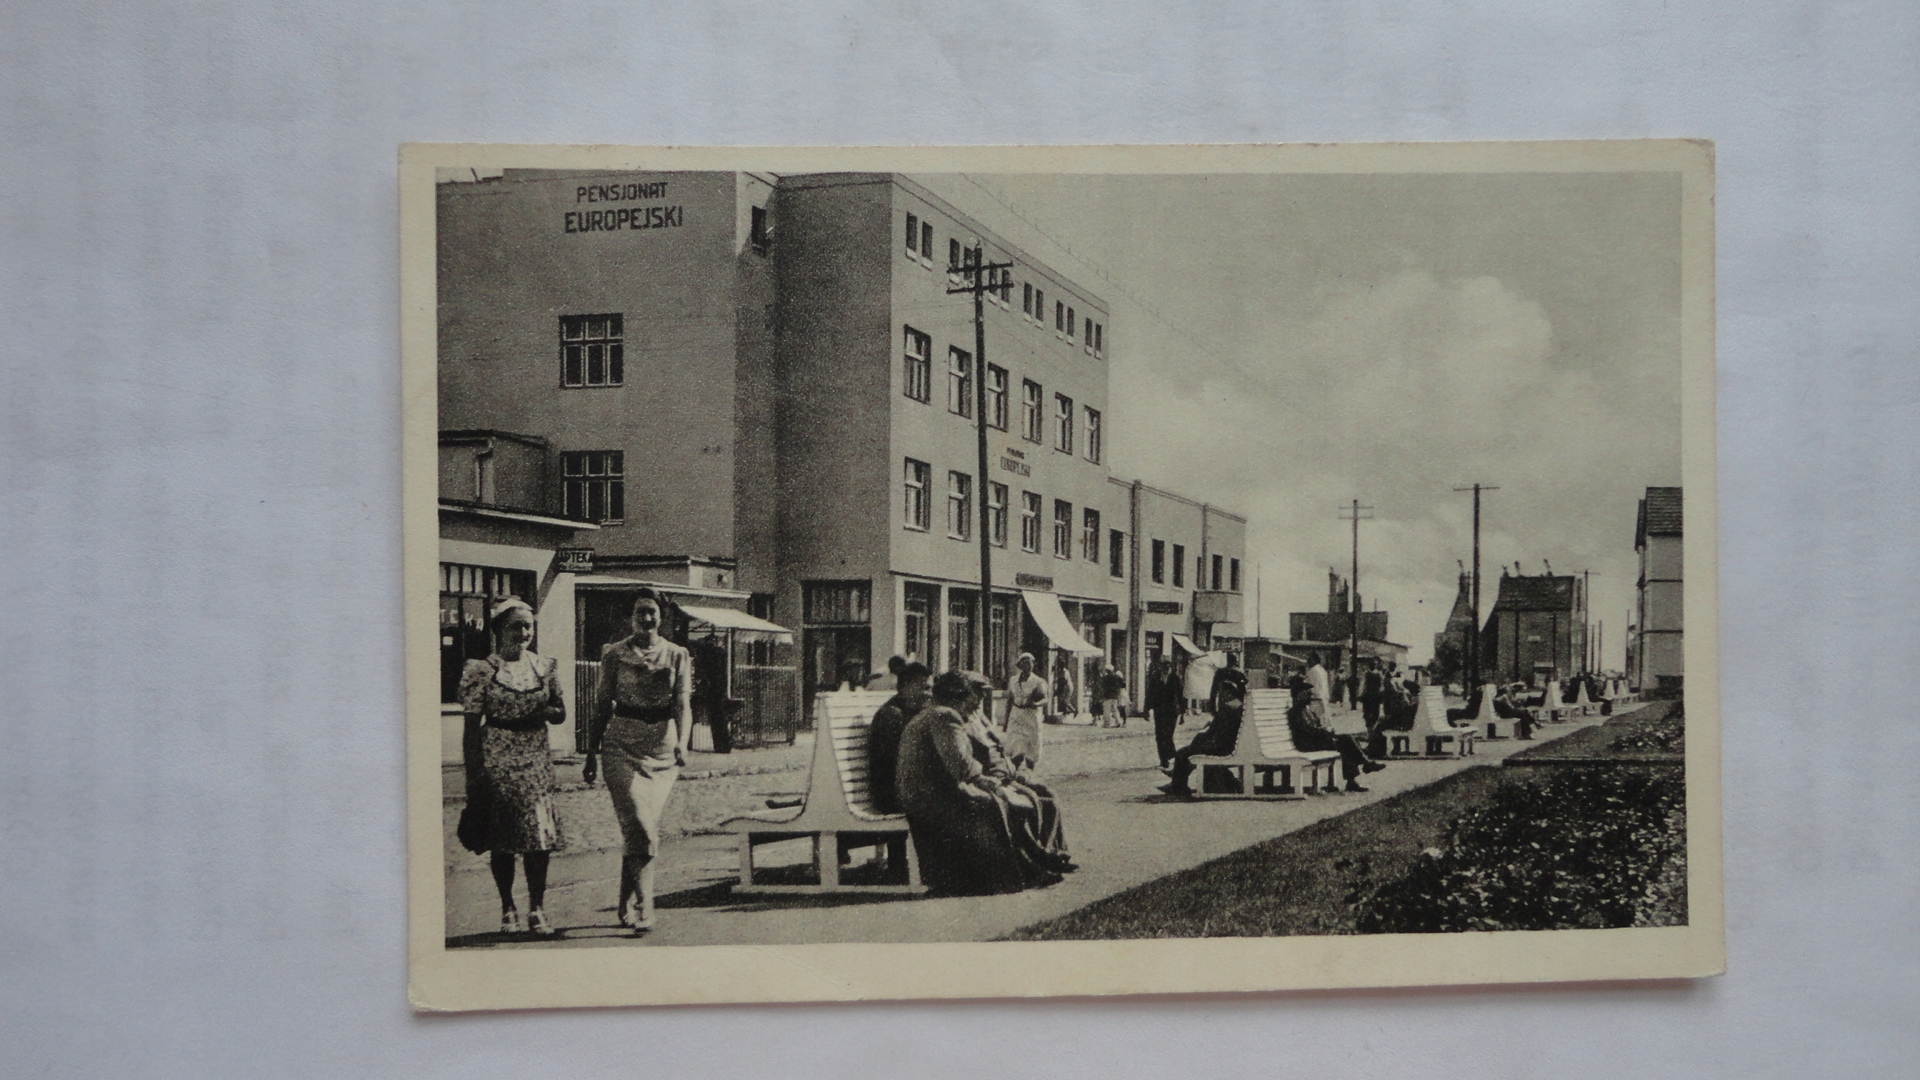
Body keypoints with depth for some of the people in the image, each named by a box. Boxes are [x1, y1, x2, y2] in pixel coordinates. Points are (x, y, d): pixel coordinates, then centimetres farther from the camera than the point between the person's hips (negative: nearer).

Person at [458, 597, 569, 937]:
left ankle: (537, 909, 6)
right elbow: (471, 726, -2)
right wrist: (472, 776, -6)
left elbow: (561, 713, 14)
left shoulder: (544, 667, 8)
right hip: (496, 761, -2)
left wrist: (548, 711, -9)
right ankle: (508, 909, 17)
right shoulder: (481, 670, -2)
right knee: (502, 839, 3)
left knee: (540, 833, -5)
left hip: (536, 760, 2)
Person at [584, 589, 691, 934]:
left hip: (663, 746, 2)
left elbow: (684, 704, -4)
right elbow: (603, 706, 6)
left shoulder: (677, 656, 5)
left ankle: (626, 905, 22)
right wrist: (591, 753, 6)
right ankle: (643, 908, -15)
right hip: (622, 744, -2)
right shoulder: (615, 654, 2)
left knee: (642, 826, 7)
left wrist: (682, 743, -20)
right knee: (639, 826, -15)